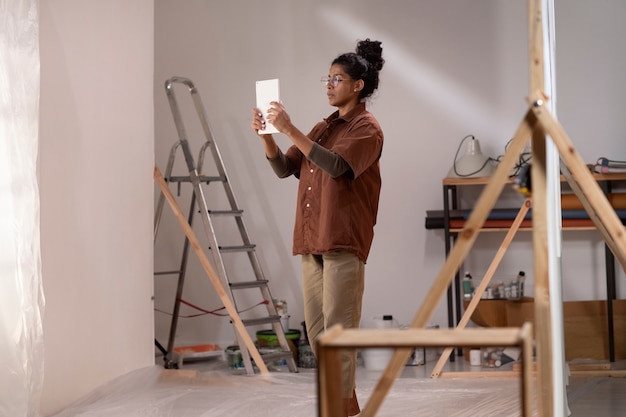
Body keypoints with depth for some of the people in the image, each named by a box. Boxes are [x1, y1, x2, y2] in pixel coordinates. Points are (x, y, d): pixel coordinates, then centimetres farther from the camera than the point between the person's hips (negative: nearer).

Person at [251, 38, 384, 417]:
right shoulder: (324, 127, 20)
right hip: (312, 241, 8)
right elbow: (285, 169, 17)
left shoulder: (366, 128, -4)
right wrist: (267, 136, 0)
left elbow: (336, 165, -21)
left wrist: (290, 130, -23)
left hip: (344, 242, -8)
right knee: (316, 329, 10)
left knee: (338, 329, -10)